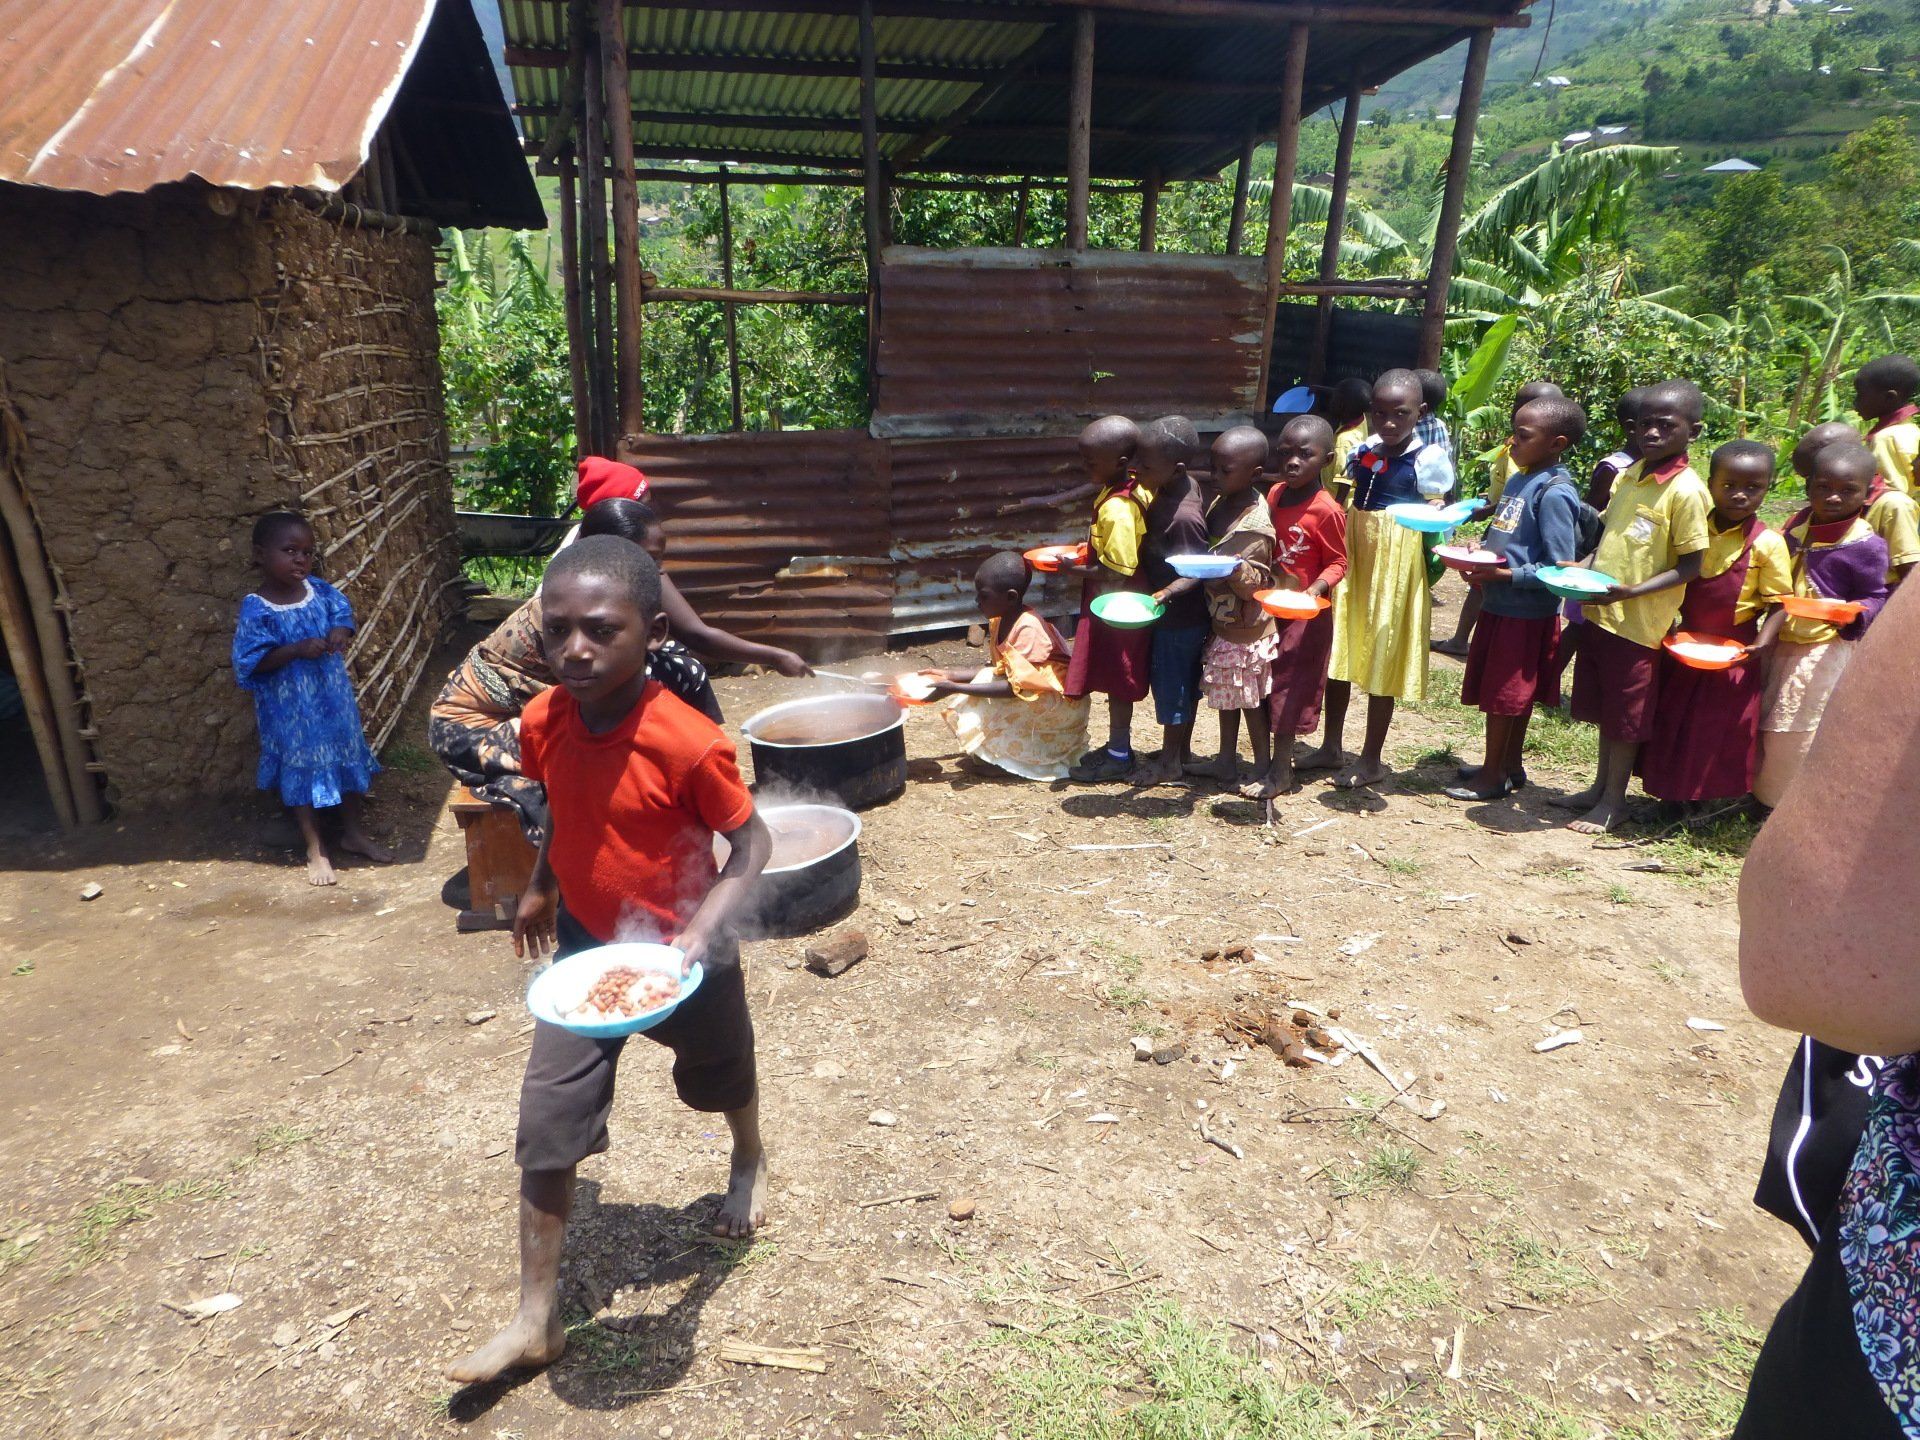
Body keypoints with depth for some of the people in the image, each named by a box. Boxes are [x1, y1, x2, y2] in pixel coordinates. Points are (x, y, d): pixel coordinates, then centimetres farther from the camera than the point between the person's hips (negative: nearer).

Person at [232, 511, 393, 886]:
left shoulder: (320, 590, -4)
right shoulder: (256, 609, -17)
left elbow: (343, 614, 11)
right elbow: (253, 661, -17)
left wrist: (341, 632, -12)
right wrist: (297, 649, -28)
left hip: (335, 698, 5)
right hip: (290, 709, -5)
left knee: (348, 757, 16)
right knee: (302, 770, 8)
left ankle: (354, 832, 35)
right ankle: (316, 851, 21)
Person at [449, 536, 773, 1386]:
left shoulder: (688, 743, -31)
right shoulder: (542, 722, -13)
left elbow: (750, 842, -21)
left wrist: (701, 931, -31)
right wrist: (540, 887, 12)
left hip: (679, 952, -3)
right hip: (584, 948, 4)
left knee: (720, 1074, 24)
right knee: (547, 1125, 1)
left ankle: (749, 1162, 58)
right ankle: (536, 1320, 18)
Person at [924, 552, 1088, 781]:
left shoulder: (1028, 628, -25)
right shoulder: (999, 621, 0)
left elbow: (1016, 687, -30)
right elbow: (999, 670, 8)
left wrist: (955, 689, -30)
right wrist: (949, 676, 1)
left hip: (1060, 704, -9)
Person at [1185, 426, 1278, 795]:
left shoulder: (1255, 525, -23)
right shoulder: (1219, 503, 2)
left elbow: (1253, 585, -21)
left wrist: (1236, 569, -39)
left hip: (1246, 629, -8)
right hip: (1221, 621, 8)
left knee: (1250, 698, 4)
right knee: (1226, 695, 18)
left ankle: (1263, 768, 19)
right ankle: (1226, 761, 31)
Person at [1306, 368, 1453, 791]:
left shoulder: (1428, 459, -9)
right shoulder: (1362, 451, 6)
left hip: (1398, 566, -5)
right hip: (1354, 557, 5)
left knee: (1381, 658, 3)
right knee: (1339, 651, 11)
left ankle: (1371, 759, 16)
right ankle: (1331, 746, 26)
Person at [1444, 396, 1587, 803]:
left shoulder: (1555, 494, -17)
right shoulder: (1517, 481, 9)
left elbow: (1560, 568, -20)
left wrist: (1505, 575, -24)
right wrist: (1478, 562, 3)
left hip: (1527, 612, -8)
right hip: (1499, 603, 8)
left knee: (1504, 694, 2)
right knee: (1510, 694, 18)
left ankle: (1493, 775, 14)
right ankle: (1511, 765, 31)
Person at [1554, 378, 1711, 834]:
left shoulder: (1686, 490, -15)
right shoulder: (1629, 475, 7)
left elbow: (1690, 566, -15)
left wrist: (1631, 592, -25)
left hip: (1638, 621, -7)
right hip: (1599, 611, 7)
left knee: (1625, 714, 6)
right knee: (1604, 707, 18)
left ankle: (1614, 800, 19)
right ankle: (1600, 787, 32)